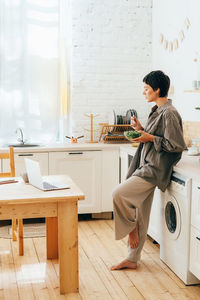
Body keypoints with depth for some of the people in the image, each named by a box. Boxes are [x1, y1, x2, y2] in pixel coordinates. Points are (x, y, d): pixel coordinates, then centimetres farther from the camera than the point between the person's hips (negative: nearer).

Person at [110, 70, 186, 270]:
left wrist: (151, 138, -16)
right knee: (140, 217, 11)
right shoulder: (157, 111, 16)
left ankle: (131, 227, 4)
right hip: (146, 168, 9)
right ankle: (132, 259, 19)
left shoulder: (170, 114, -14)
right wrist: (141, 129, 9)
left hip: (154, 170, -9)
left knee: (118, 194, -21)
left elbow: (177, 145, -18)